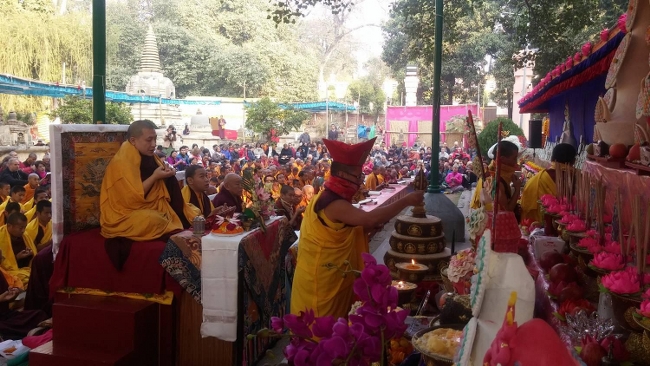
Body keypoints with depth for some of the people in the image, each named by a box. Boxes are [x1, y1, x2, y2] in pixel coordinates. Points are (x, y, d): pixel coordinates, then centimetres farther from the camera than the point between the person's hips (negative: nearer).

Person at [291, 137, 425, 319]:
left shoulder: (330, 198, 8)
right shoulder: (334, 204, -24)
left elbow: (348, 232, 14)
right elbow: (371, 217, -33)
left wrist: (369, 227, -2)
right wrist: (406, 201, -27)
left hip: (327, 275, 10)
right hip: (321, 279, -10)